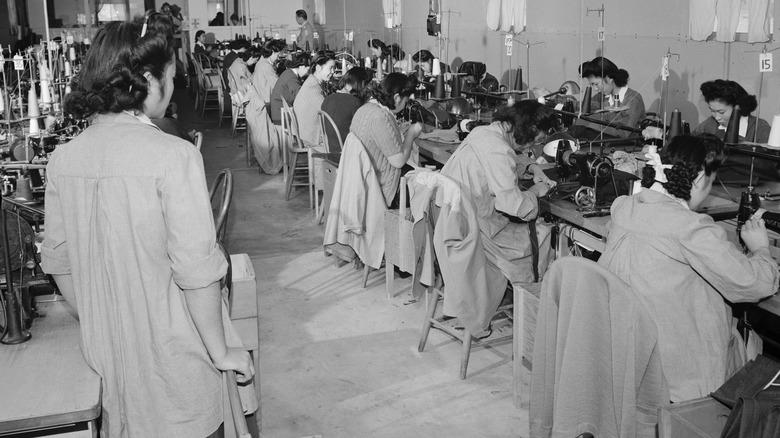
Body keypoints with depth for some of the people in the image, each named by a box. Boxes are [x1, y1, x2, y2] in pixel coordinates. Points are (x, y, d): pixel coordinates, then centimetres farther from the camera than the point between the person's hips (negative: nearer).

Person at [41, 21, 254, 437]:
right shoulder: (173, 156, -21)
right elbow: (197, 271, -22)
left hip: (105, 352, 5)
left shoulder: (63, 159, -3)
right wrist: (222, 353, -10)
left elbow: (58, 262, 5)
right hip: (169, 353, -5)